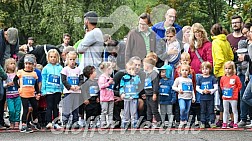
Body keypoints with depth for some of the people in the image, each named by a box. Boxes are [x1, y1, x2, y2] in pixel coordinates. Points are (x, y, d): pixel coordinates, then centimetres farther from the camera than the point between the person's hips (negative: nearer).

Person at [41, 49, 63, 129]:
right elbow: (43, 80, 5)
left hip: (58, 90, 2)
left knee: (56, 107, 8)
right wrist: (43, 90, -1)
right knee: (49, 107, -6)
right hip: (49, 90, -2)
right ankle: (49, 122, -9)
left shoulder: (60, 68, 7)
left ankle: (55, 123, 13)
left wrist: (63, 89, 5)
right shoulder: (46, 68, 3)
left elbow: (62, 80, 10)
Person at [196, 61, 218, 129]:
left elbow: (216, 87, -3)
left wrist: (210, 91, -17)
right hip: (202, 97, 2)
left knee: (211, 110, 2)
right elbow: (197, 88, 4)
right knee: (203, 111, 6)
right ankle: (203, 123, 11)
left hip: (210, 97, -2)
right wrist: (202, 91, -12)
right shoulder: (200, 78, 5)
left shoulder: (212, 78, 0)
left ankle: (212, 122, 7)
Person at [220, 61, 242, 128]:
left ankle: (235, 123, 8)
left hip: (233, 98, -3)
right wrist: (224, 91, 8)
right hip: (225, 97, 3)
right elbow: (221, 85, 20)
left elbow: (239, 86, -1)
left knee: (234, 111, 4)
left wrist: (235, 91, -5)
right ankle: (224, 123, 16)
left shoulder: (236, 77, -6)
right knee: (225, 111, 11)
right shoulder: (223, 78, 4)